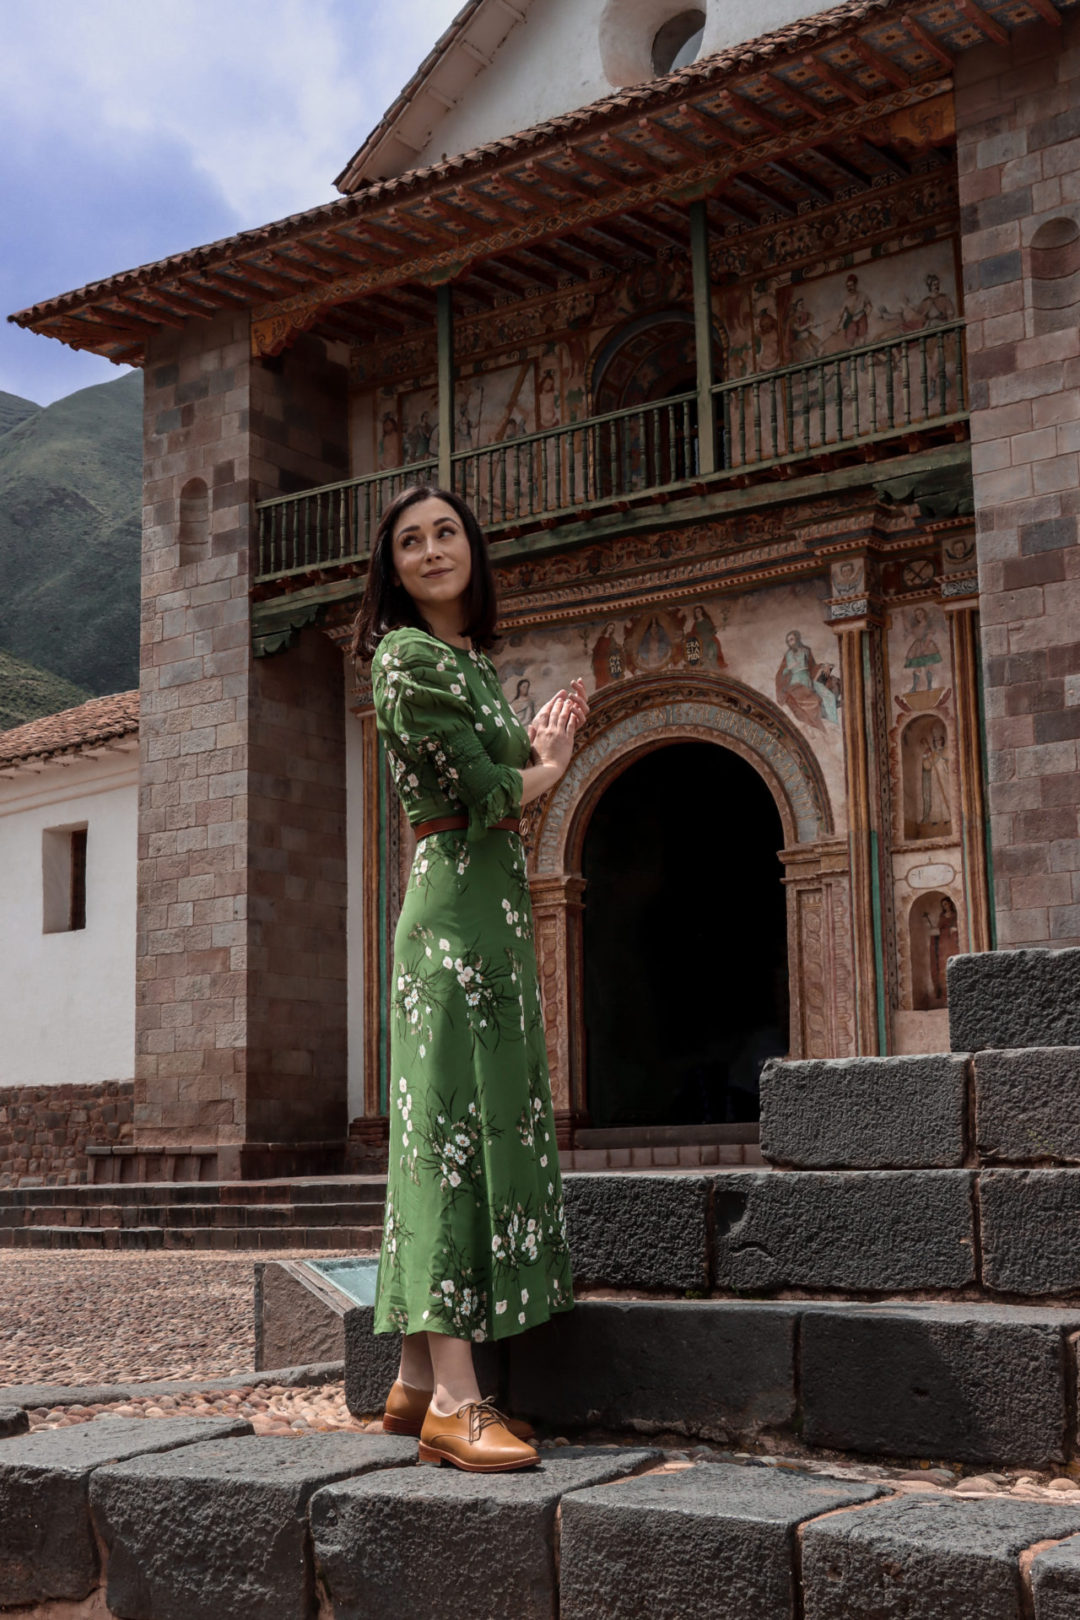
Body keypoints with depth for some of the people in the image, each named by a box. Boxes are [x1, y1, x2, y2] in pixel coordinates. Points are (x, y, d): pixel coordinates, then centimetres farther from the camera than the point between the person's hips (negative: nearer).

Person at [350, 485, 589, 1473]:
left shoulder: (473, 657, 21)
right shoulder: (408, 654, -6)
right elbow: (474, 794, -13)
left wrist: (538, 751, 5)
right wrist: (545, 767, 4)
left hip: (496, 910, 9)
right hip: (454, 908, -9)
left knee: (489, 1123, 6)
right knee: (453, 1127, -12)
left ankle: (420, 1380, 11)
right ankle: (454, 1400, -13)